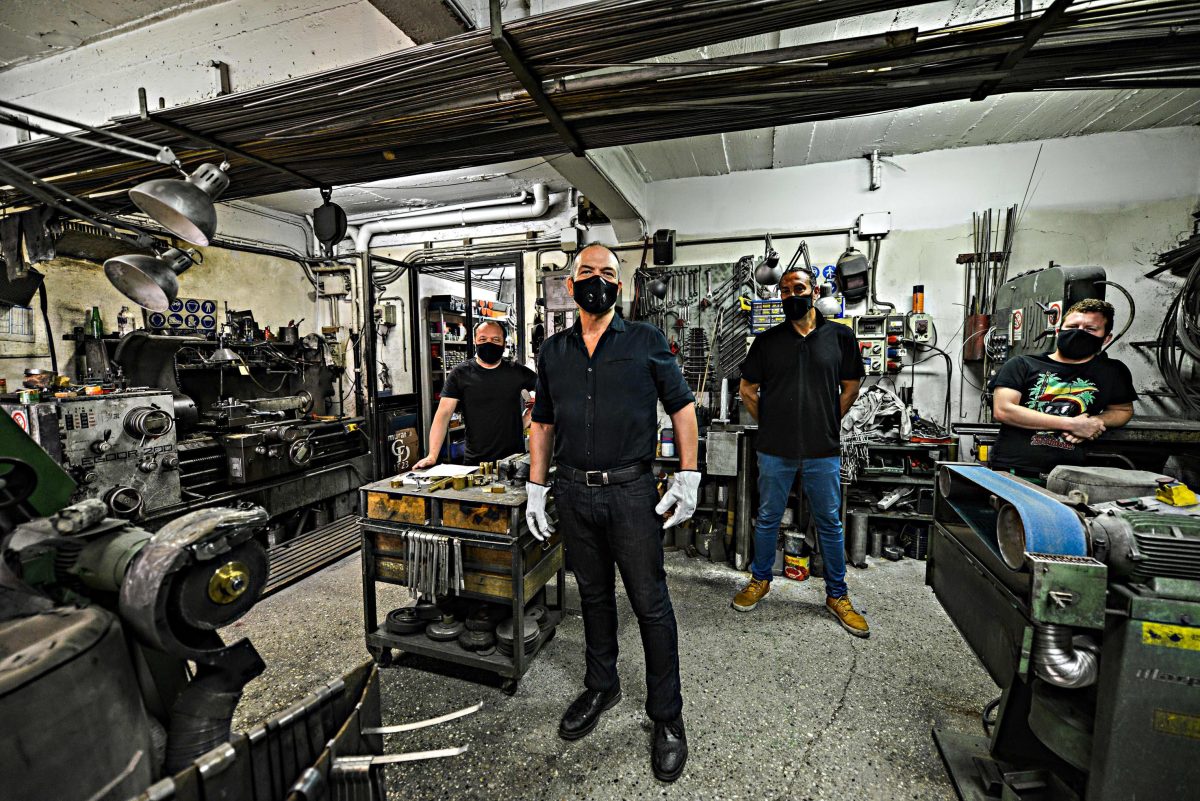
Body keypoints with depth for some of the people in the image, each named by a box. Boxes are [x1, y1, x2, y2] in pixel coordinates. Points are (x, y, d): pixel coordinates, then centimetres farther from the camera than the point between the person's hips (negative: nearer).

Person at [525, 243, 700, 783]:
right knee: (593, 596, 20)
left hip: (631, 492, -3)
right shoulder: (553, 351, 8)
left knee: (651, 605, 7)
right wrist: (535, 489, 9)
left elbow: (681, 407, 1)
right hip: (573, 494, 4)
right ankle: (601, 688, 42)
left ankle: (666, 716, 28)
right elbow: (542, 422, 13)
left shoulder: (646, 341, -1)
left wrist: (687, 478, -6)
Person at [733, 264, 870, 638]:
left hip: (823, 452, 0)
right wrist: (771, 424, 6)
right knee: (767, 519, 12)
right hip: (775, 450, 0)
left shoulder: (840, 337, 2)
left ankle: (837, 595, 29)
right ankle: (760, 580, 32)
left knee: (830, 523, 11)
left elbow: (850, 388, 10)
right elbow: (747, 390, 8)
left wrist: (826, 423, 7)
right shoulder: (767, 340, 2)